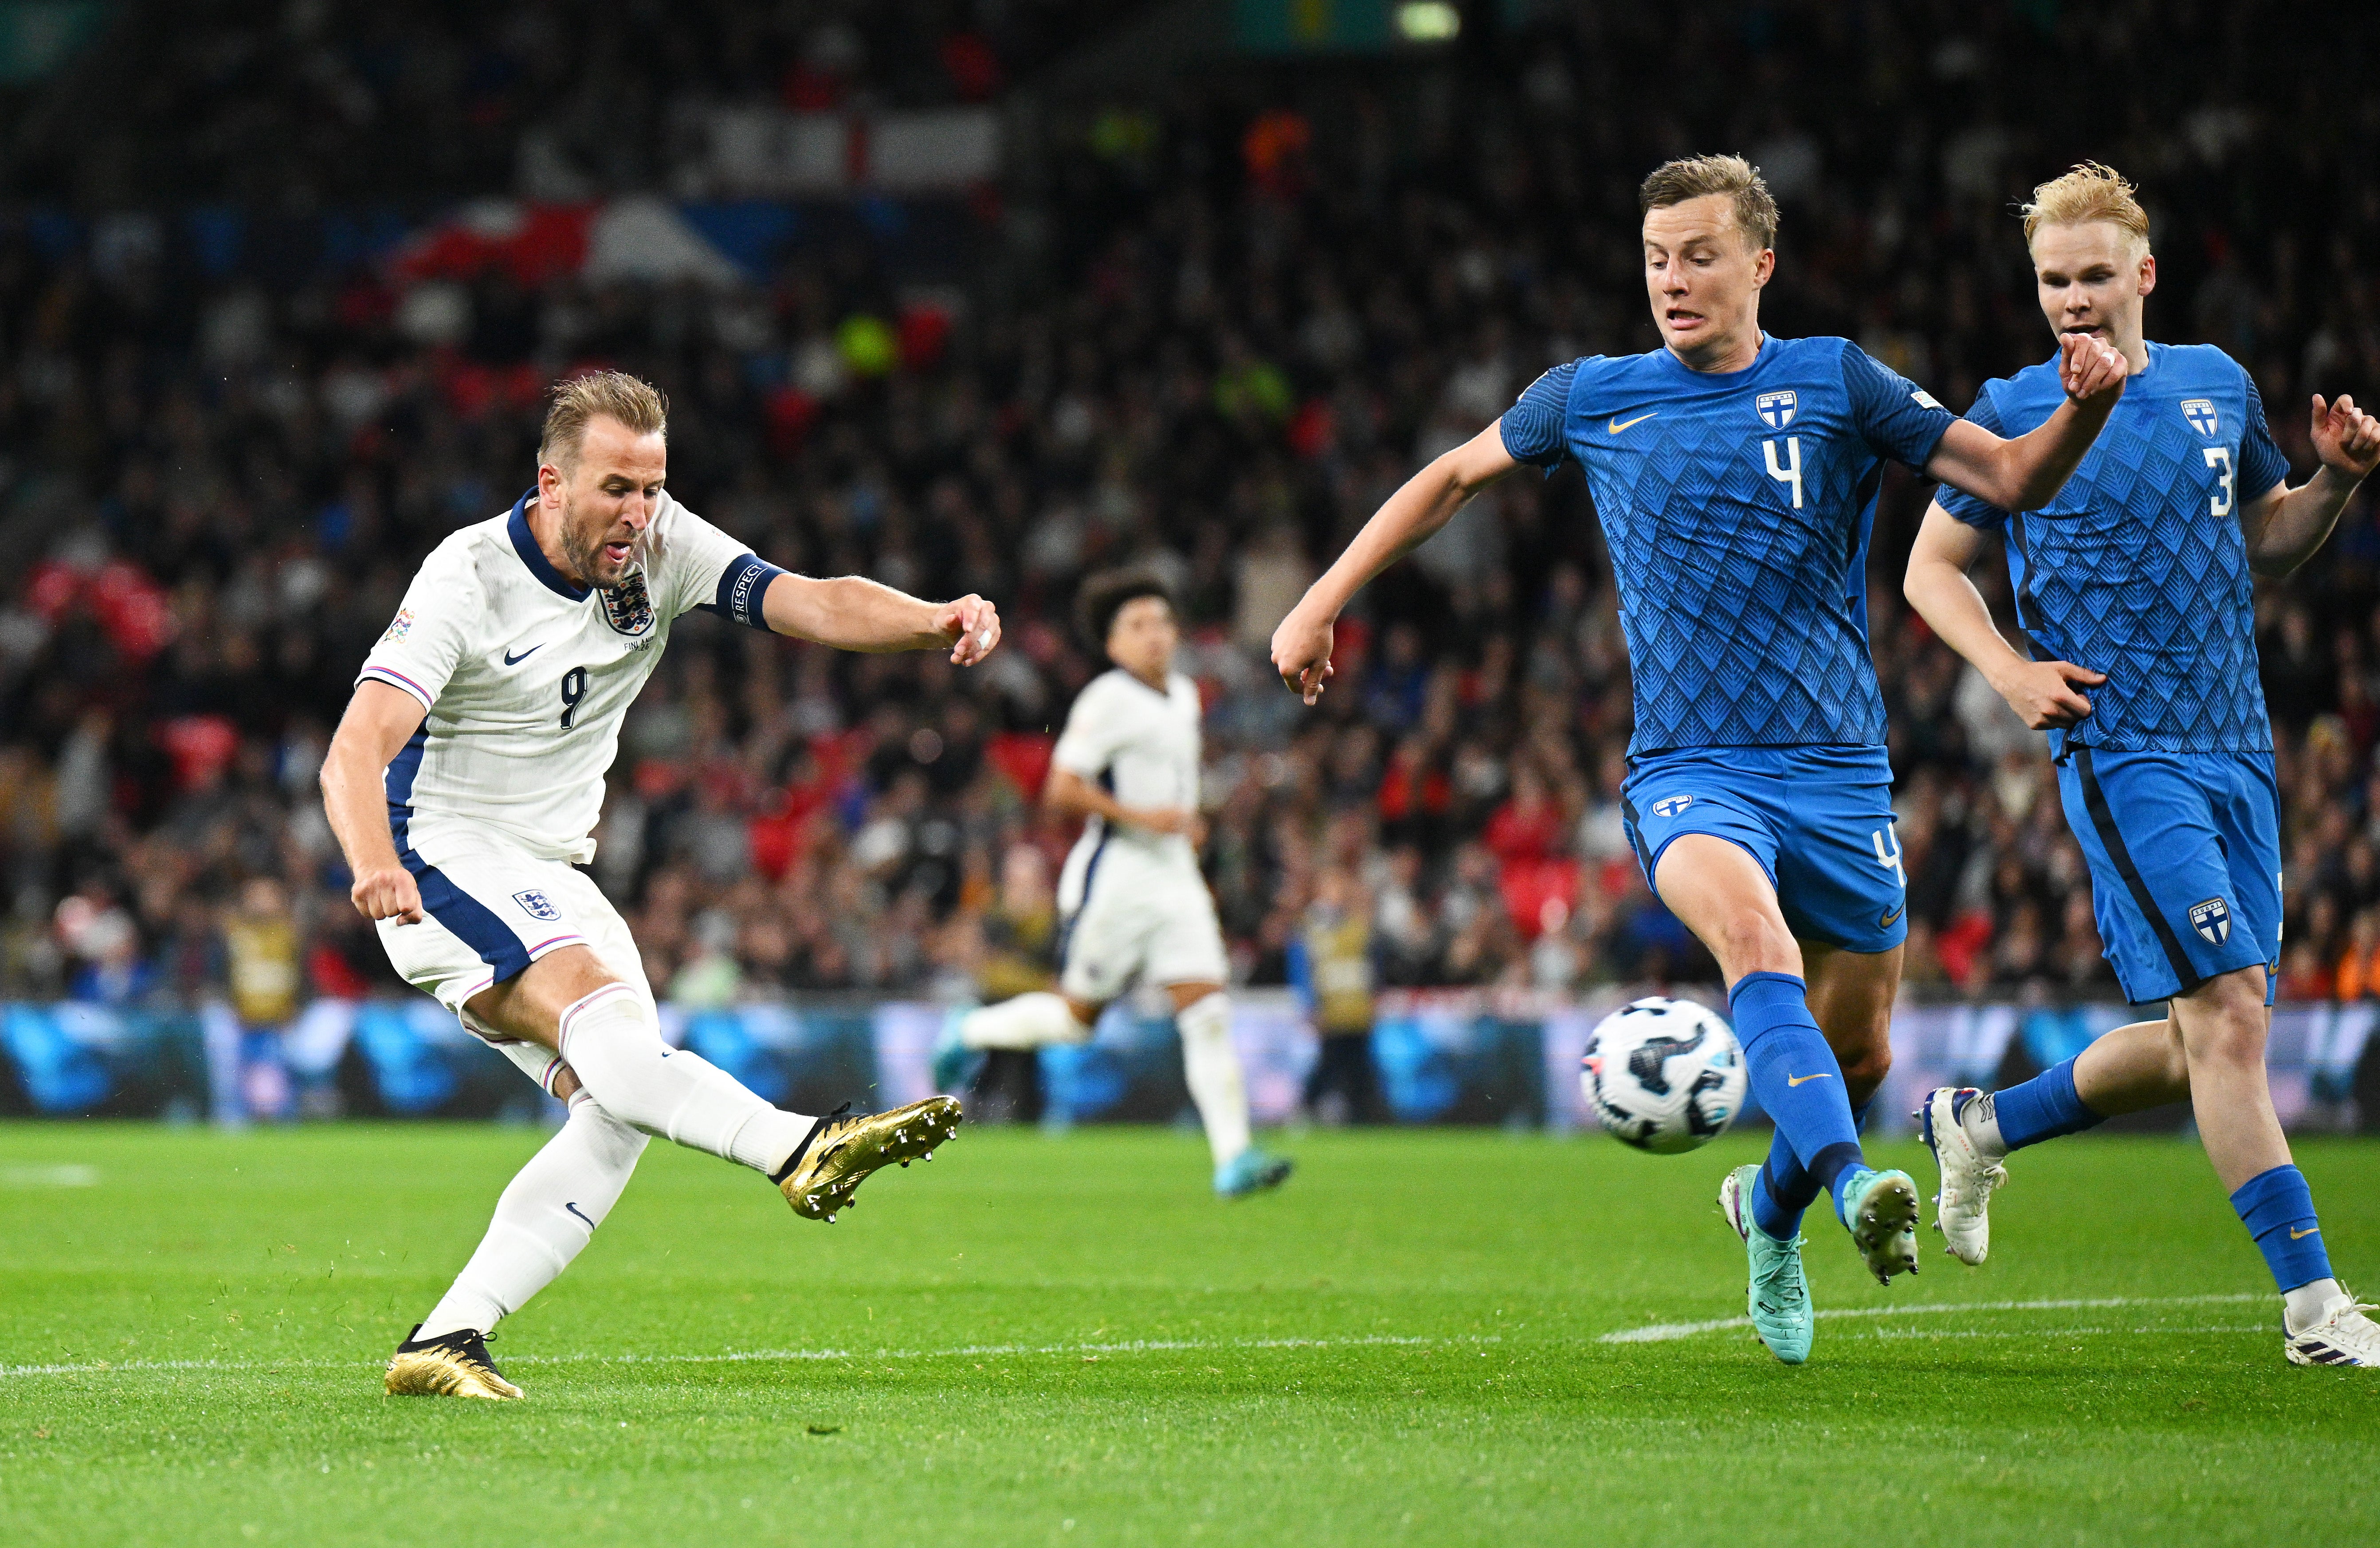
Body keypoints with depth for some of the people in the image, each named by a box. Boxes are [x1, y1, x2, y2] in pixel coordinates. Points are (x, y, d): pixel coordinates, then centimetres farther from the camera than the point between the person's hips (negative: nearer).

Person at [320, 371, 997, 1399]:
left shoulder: (663, 546, -3)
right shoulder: (470, 578, -19)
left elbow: (813, 603, -13)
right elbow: (355, 753, -28)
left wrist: (938, 621, -34)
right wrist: (373, 865, -49)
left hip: (551, 880, 7)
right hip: (442, 859, -7)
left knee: (619, 1105, -7)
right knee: (598, 1009, -30)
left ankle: (446, 1343, -8)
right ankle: (799, 1152, -52)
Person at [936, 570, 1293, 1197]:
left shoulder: (1185, 696, 12)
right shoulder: (1107, 701, -13)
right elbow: (1061, 790, -17)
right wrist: (1141, 816, -21)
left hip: (1175, 875, 6)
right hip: (1113, 877, -6)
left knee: (1208, 1013, -7)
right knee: (1078, 1015, 6)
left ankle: (1233, 1157, -10)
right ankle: (969, 1034, 32)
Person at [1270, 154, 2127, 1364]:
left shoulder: (1833, 381, 4)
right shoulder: (1594, 398, 7)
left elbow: (2015, 479, 1)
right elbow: (1451, 479, 21)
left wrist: (2085, 407, -19)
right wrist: (1320, 606, 17)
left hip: (1837, 769, 1)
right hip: (1688, 771, -1)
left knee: (1858, 1053, 7)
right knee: (1747, 920, -34)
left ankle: (1771, 1208, 39)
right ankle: (1849, 1182, -49)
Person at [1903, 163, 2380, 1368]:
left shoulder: (2217, 386, 12)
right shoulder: (2015, 412, -1)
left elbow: (2269, 544, 23)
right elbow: (1930, 565, 7)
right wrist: (2008, 670, -9)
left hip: (2235, 754, 6)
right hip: (2123, 754, -6)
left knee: (2205, 1043, 9)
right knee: (2226, 1013, -16)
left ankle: (1982, 1125, 31)